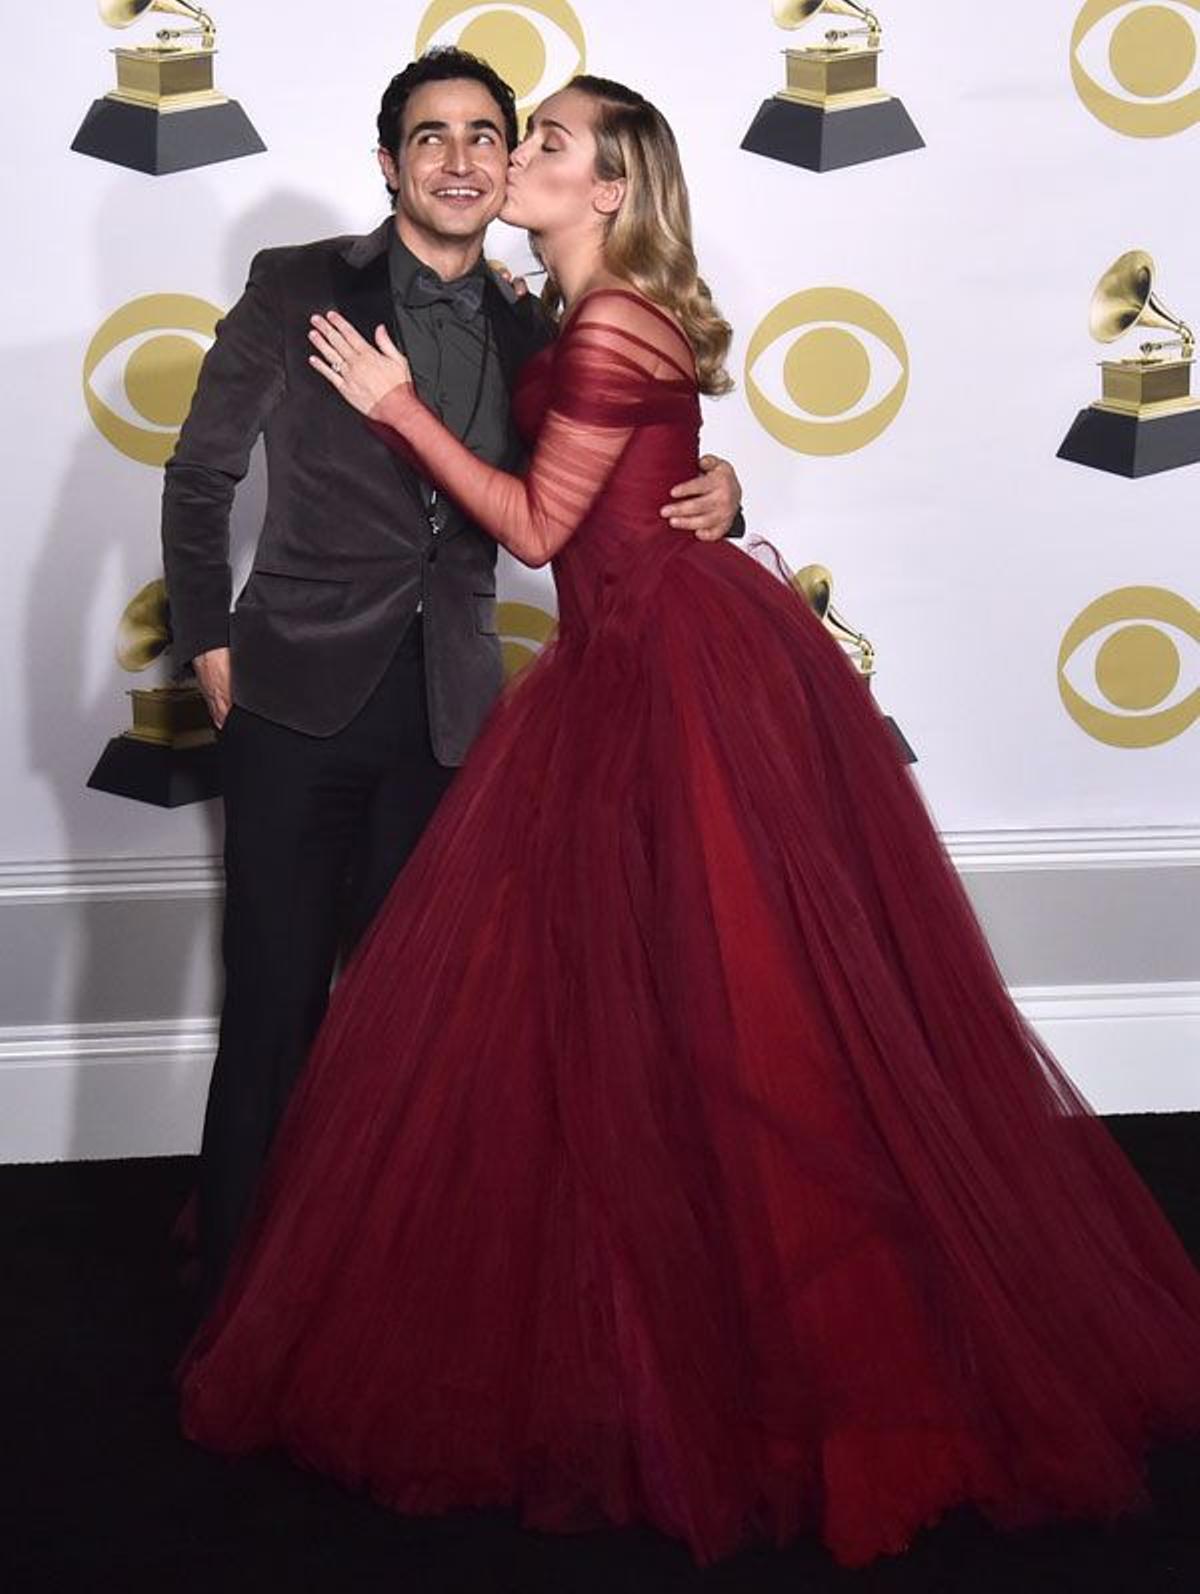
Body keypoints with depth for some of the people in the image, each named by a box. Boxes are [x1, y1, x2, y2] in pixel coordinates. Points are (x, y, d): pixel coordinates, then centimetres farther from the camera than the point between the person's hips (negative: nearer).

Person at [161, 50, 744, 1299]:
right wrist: (208, 640, 0)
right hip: (298, 697, -3)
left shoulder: (527, 333, 8)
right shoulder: (296, 289, -2)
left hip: (447, 713, 3)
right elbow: (200, 474, 3)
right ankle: (238, 1279, 17)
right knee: (273, 999, 2)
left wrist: (712, 488, -5)